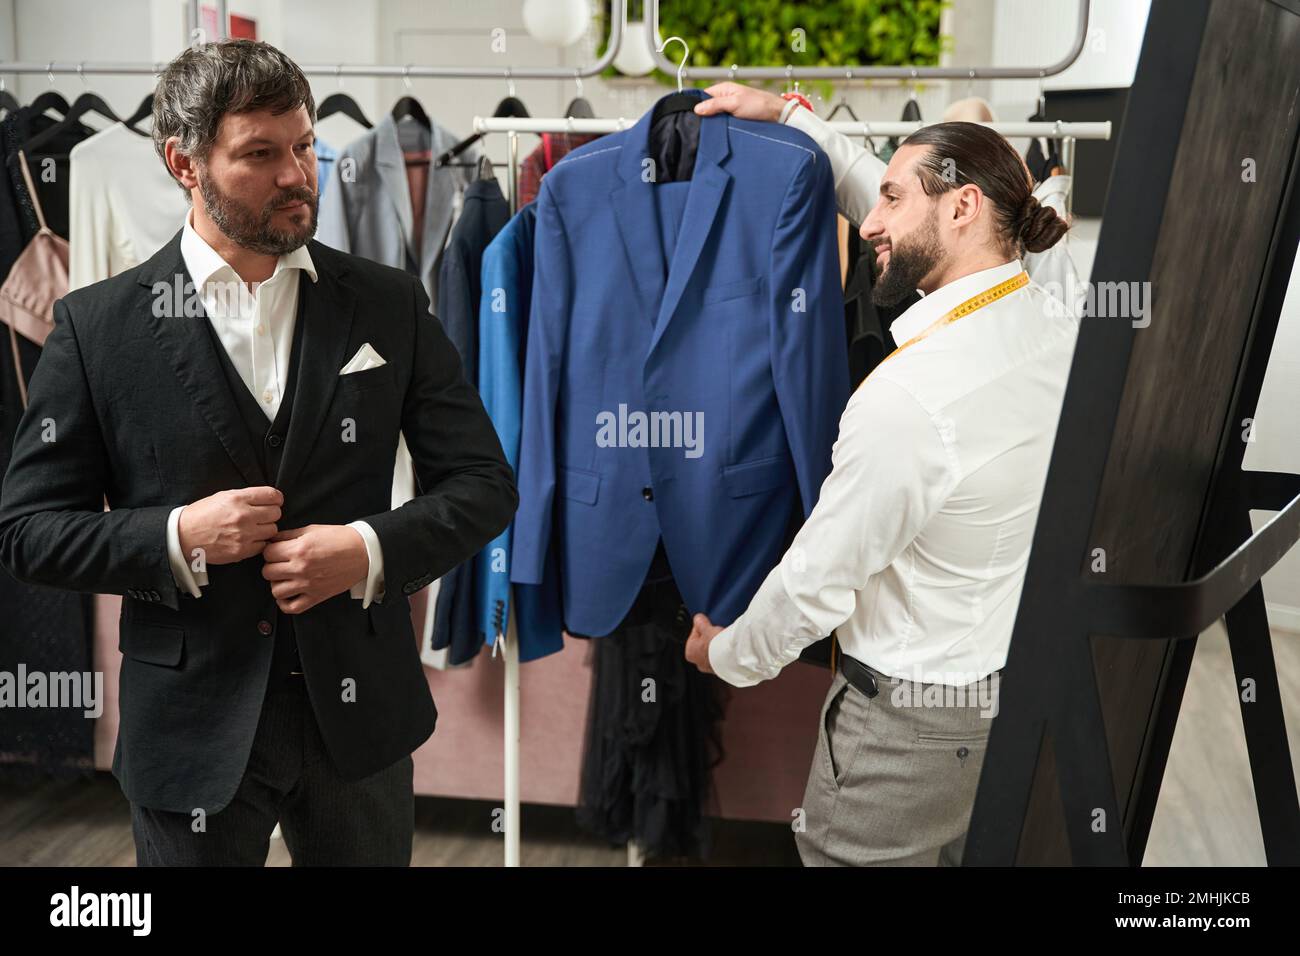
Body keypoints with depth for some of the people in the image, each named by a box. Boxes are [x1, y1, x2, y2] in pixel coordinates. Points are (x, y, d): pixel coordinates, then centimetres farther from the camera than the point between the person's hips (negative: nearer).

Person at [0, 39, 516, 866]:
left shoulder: (391, 305, -1)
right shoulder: (98, 325, -4)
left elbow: (485, 485, 0)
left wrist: (371, 550, -16)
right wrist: (176, 538, -17)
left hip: (360, 712, 2)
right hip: (192, 728, -1)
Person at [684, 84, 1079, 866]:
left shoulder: (911, 395, -30)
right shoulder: (1059, 328, -6)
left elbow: (819, 582, -19)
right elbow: (914, 236, 10)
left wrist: (728, 654, 1)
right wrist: (790, 117, 14)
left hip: (914, 716, -7)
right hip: (1024, 688, 8)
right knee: (966, 848, 24)